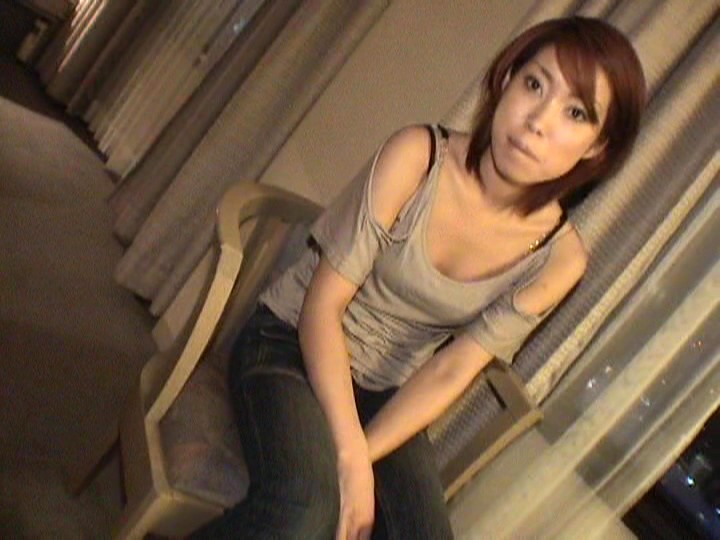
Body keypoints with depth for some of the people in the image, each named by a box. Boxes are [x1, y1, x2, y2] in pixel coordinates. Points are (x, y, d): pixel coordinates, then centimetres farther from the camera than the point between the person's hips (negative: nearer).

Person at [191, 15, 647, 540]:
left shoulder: (559, 257, -9)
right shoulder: (418, 157, -18)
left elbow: (451, 370, -9)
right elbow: (323, 304, -17)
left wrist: (361, 459, -21)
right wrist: (349, 456, -25)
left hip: (387, 395, 4)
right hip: (294, 343, -3)